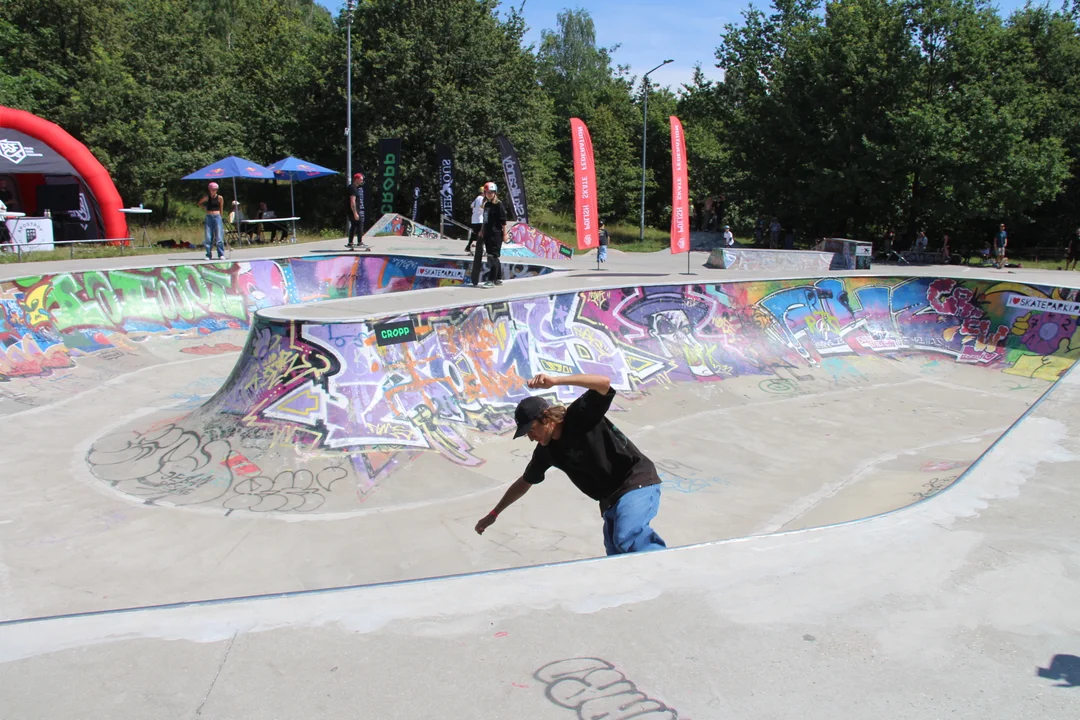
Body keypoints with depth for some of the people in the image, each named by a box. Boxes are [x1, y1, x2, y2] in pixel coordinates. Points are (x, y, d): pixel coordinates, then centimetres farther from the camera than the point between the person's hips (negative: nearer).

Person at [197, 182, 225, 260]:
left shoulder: (220, 198, 1)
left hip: (217, 217, -2)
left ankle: (221, 255, -3)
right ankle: (208, 255, 5)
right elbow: (200, 203, 22)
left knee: (219, 236, -6)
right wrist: (205, 207, 8)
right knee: (208, 237, 1)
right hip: (208, 217, 2)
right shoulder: (206, 197, 5)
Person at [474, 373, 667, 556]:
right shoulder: (546, 451, 6)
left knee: (628, 540, -31)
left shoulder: (580, 415, -15)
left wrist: (554, 381, -40)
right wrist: (494, 513, 27)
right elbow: (525, 482, 21)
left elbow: (604, 382, -32)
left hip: (637, 484, -8)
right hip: (610, 500, 8)